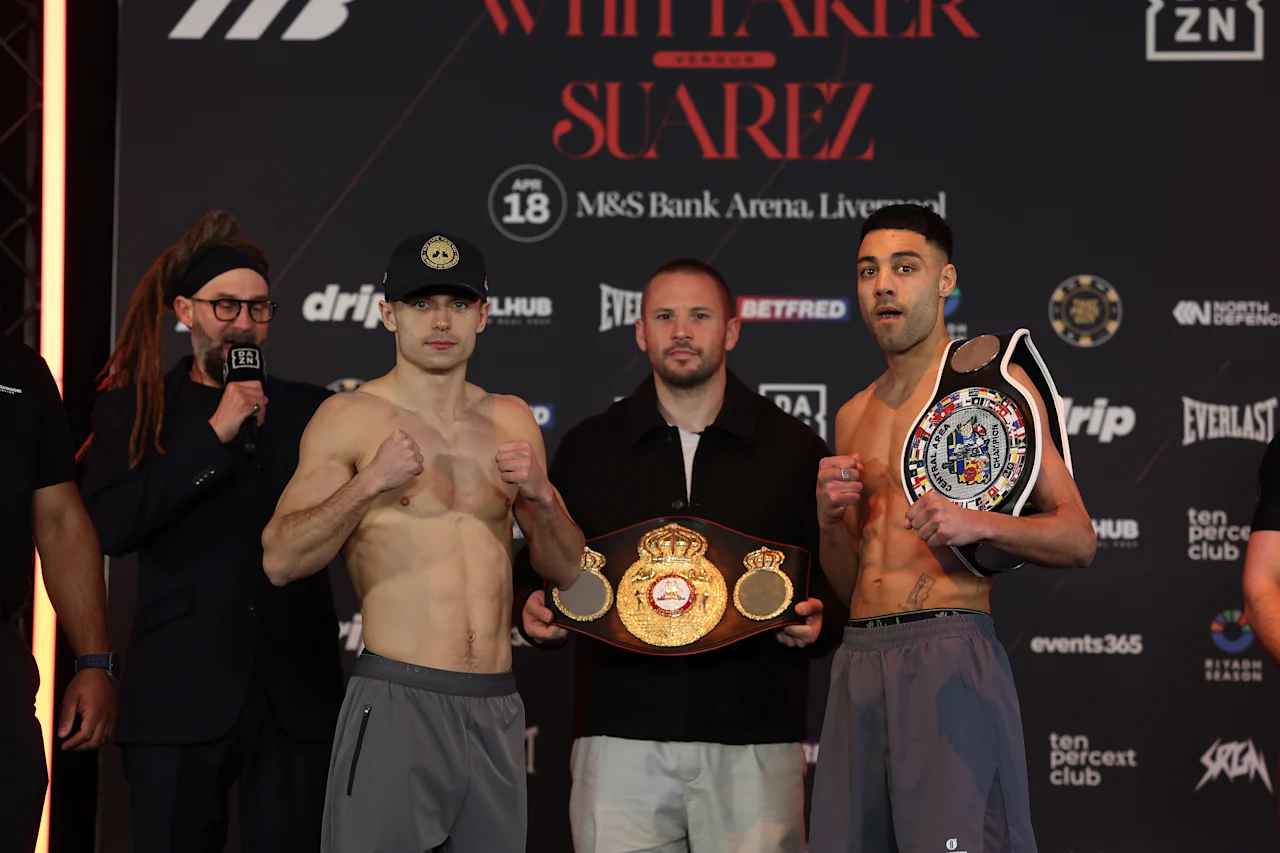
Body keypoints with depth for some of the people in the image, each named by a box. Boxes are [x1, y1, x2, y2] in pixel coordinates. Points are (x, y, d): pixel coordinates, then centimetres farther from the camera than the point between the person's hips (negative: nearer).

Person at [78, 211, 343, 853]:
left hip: (295, 698, 2)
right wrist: (215, 433, -10)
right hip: (181, 697, -1)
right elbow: (111, 527, -9)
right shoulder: (131, 410, 8)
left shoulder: (310, 410, 12)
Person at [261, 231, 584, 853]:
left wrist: (541, 496, -5)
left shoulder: (512, 421, 13)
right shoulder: (351, 417, 0)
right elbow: (281, 562, -8)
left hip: (496, 709, 5)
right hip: (397, 703, -4)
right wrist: (370, 483, -19)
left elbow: (565, 569, 14)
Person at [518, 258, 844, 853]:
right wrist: (534, 611, -2)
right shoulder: (588, 448, 12)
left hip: (753, 742, -1)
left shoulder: (795, 450, 9)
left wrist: (816, 624, -10)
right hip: (621, 737, 1)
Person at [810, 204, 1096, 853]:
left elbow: (1078, 539, -1)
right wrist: (830, 518, 2)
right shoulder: (854, 416, 20)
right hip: (860, 660, 6)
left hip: (951, 657, -6)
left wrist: (977, 524, -17)